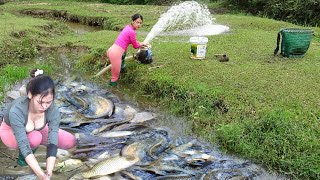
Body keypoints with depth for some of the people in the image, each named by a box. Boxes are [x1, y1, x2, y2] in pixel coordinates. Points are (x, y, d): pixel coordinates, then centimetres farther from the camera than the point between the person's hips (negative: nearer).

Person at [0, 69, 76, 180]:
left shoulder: (53, 111, -32)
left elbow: (52, 144, -33)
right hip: (11, 132, -3)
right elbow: (25, 147, -42)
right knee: (35, 138, -37)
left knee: (70, 142, -14)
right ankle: (22, 155, -3)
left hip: (37, 130, 3)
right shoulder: (16, 111, -41)